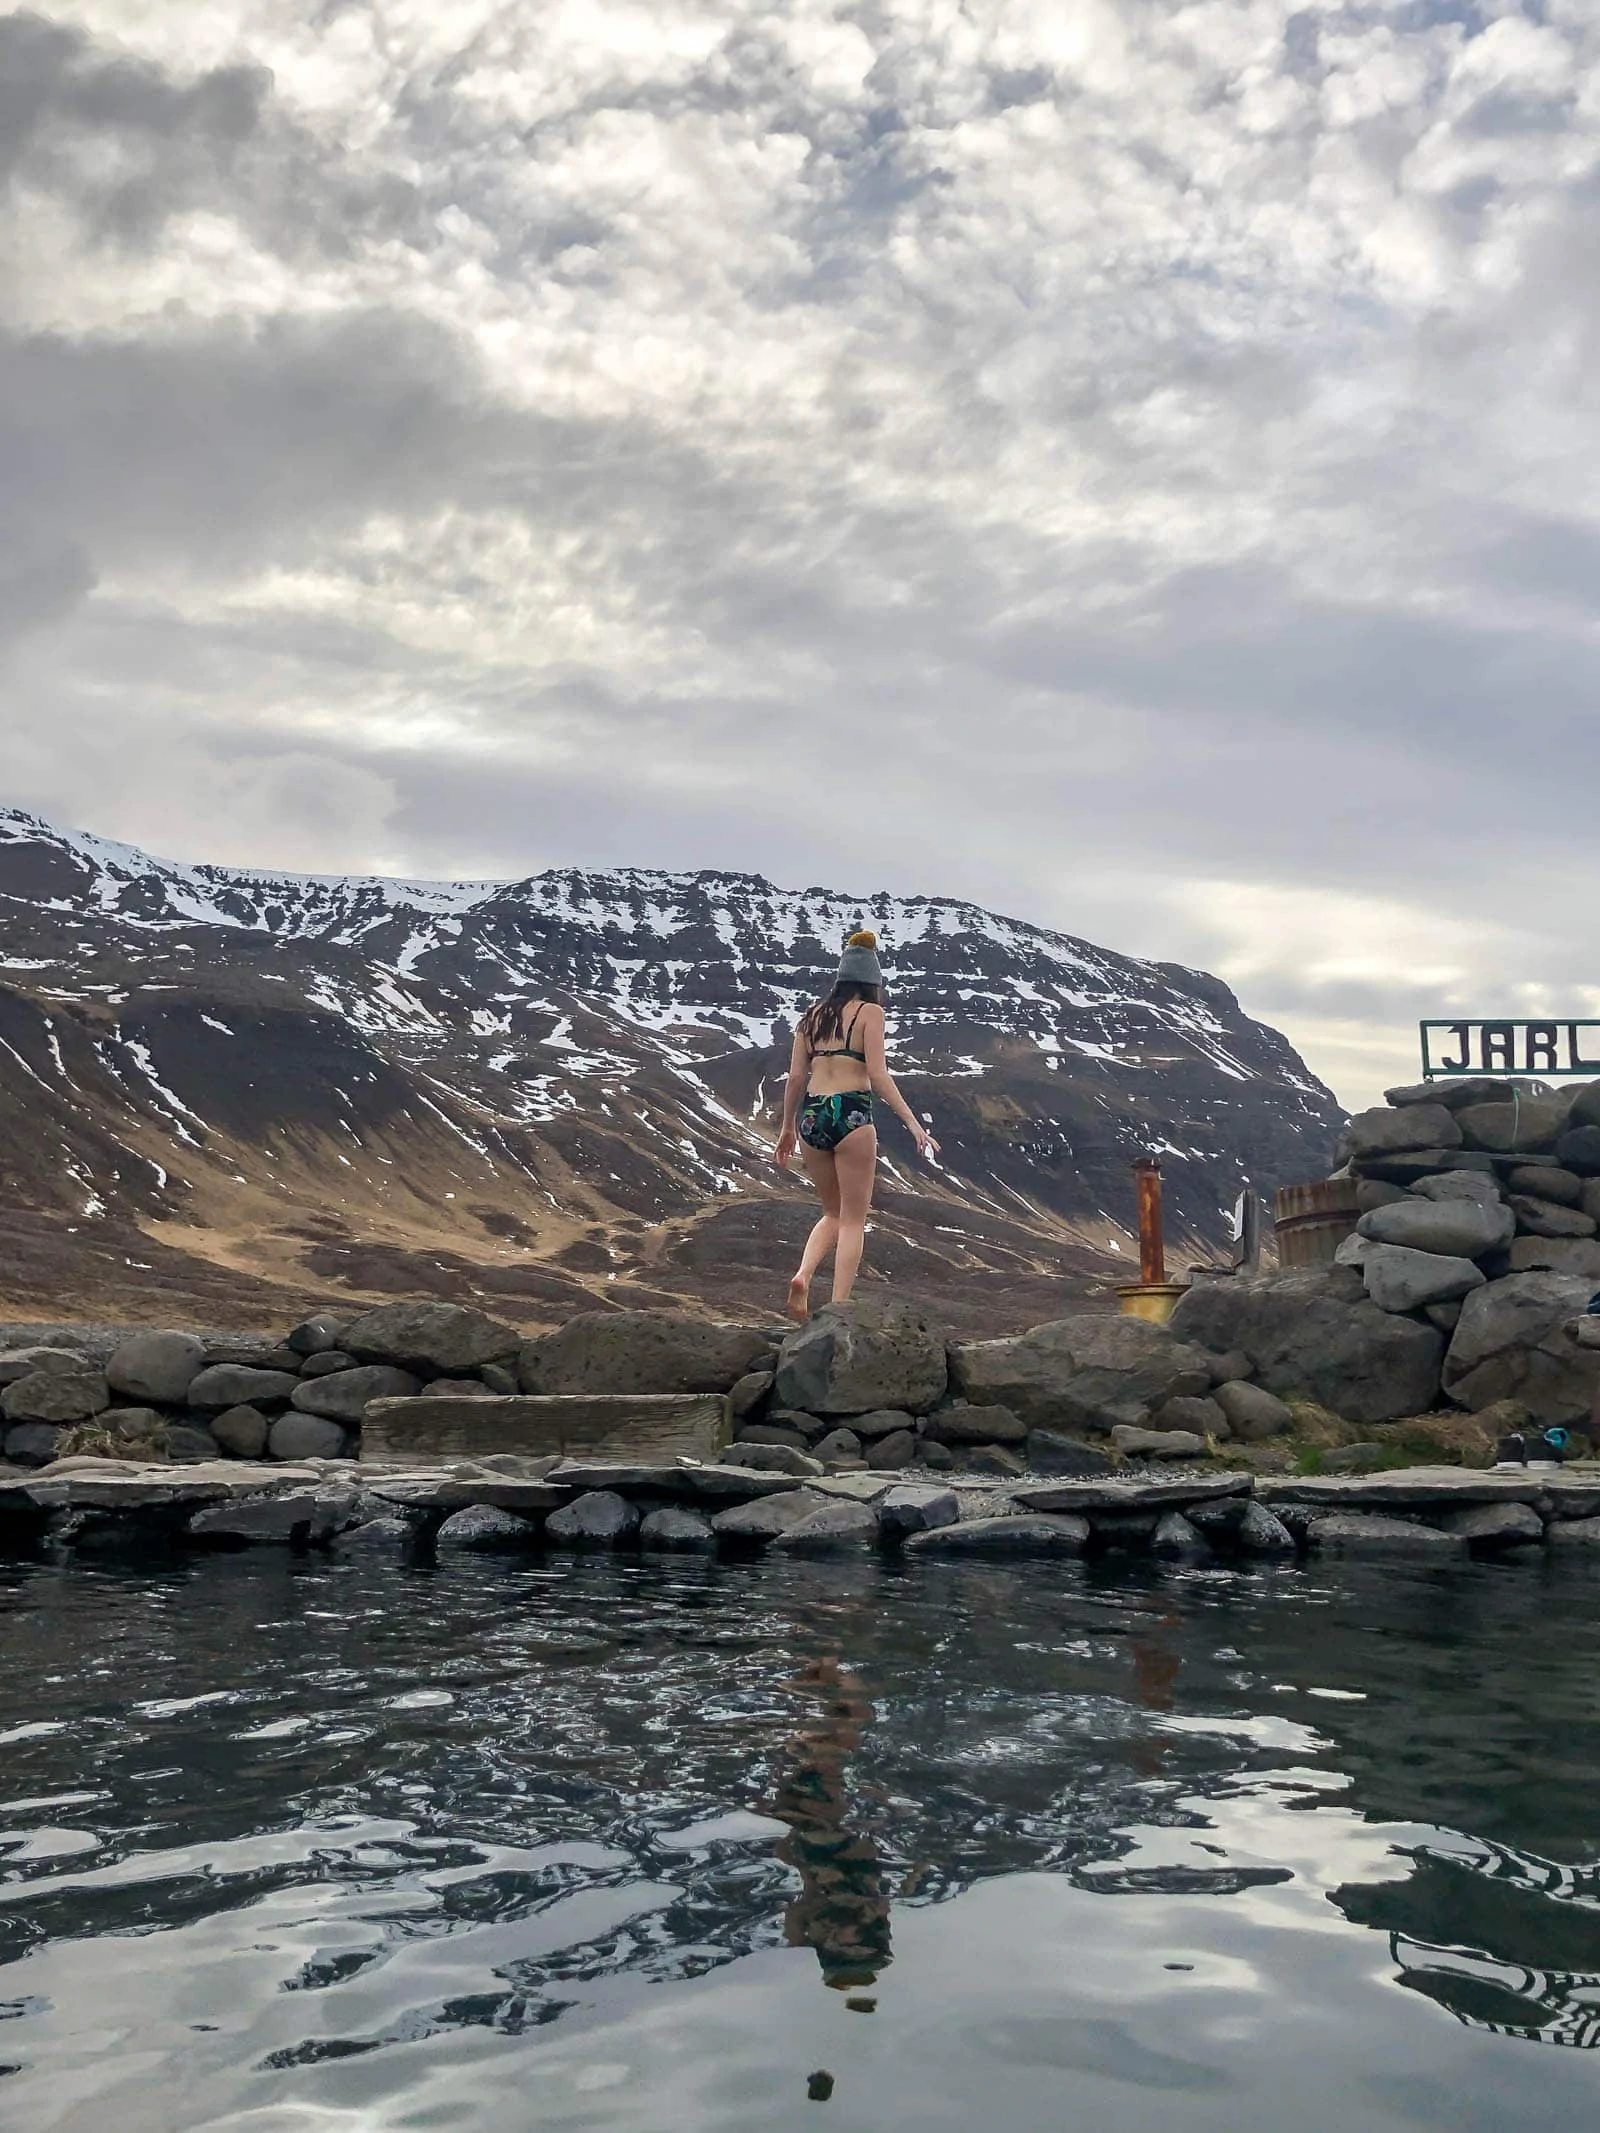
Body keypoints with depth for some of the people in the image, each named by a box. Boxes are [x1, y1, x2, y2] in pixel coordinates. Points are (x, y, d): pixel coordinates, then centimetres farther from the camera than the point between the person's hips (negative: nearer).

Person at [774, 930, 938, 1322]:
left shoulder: (814, 1014, 14)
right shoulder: (869, 1012, 0)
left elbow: (796, 1077, 12)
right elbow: (877, 1074, -10)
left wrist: (787, 1129, 22)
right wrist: (913, 1123, -11)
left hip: (811, 1115, 5)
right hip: (851, 1114, -5)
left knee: (833, 1214, 20)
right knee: (853, 1219, 5)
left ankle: (803, 1277, -4)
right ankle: (839, 1308, -2)